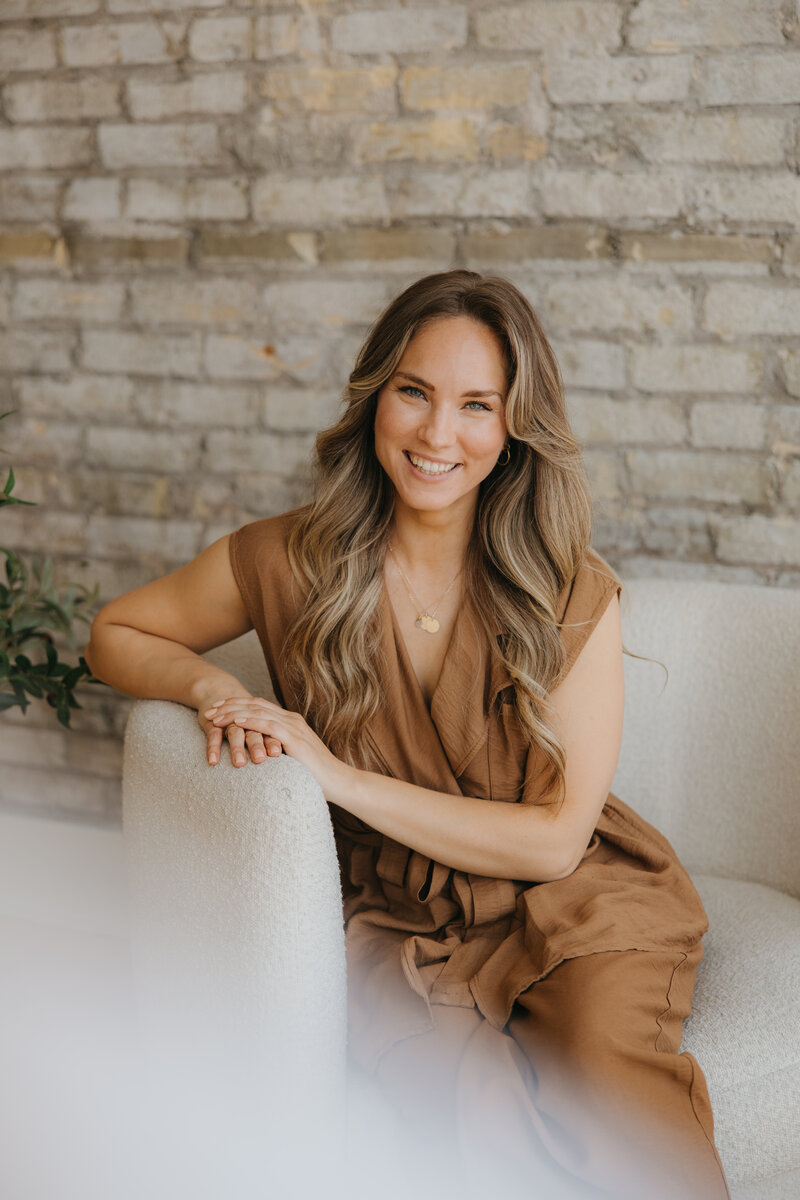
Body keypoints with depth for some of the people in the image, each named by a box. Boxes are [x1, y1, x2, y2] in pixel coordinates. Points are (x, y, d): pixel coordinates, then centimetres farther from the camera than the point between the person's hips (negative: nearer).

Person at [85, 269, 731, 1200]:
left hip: (564, 912, 0)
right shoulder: (291, 560, -4)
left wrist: (340, 775, -17)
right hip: (394, 920, 1)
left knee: (609, 1071, -31)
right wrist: (212, 686, -12)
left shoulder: (575, 593, -8)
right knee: (462, 1099, -30)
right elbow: (115, 634, 11)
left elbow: (555, 840, -9)